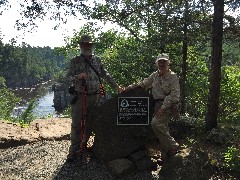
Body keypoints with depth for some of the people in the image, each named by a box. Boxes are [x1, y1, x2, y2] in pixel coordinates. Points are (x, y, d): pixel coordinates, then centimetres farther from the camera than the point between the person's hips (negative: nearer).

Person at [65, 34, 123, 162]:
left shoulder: (97, 60, 12)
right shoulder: (75, 61, 2)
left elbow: (105, 75, 16)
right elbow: (68, 77, -4)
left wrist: (117, 86, 11)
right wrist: (78, 77, -24)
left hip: (95, 97, 4)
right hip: (80, 97, -3)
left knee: (89, 124, 9)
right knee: (76, 125, -3)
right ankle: (74, 151, 5)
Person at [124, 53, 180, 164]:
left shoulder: (173, 77, -8)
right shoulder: (155, 75, 11)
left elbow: (174, 95, -14)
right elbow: (143, 84, 23)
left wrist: (163, 108, -20)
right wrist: (129, 88, 15)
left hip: (168, 105, -6)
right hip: (157, 105, 7)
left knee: (156, 123, -26)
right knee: (162, 129, 6)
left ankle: (173, 146, -13)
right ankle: (165, 157, 14)